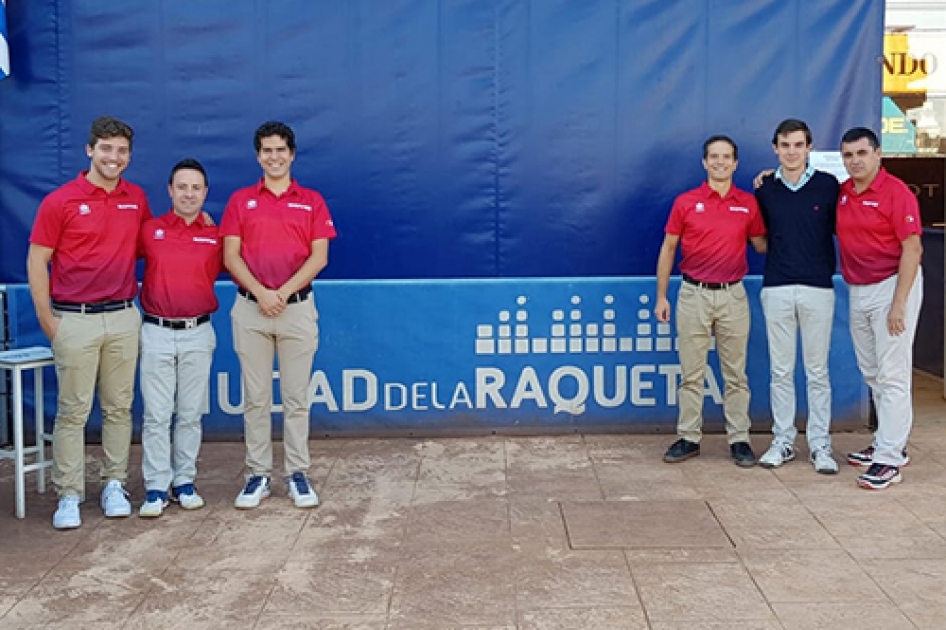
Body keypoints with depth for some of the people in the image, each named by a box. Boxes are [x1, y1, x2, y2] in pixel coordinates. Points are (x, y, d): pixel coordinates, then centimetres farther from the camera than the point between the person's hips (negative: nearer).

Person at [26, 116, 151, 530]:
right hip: (75, 320, -3)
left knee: (119, 407, 9)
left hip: (124, 318, 4)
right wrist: (47, 320, -7)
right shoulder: (60, 201, -6)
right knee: (72, 411, 2)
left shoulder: (137, 199, 6)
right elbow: (36, 261, -3)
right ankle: (69, 495, 9)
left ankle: (114, 485, 20)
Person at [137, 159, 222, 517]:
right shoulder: (149, 231, 2)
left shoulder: (215, 236, 4)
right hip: (156, 332, -1)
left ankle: (184, 482, 18)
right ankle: (156, 487, 6)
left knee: (191, 414, 7)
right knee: (156, 415, 0)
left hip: (198, 334, 1)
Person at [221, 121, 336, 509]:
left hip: (298, 307, 0)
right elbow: (230, 256, 1)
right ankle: (258, 474, 14)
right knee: (255, 398, 5)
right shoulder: (240, 201, 7)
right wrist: (261, 292, -13)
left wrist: (283, 292, -12)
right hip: (250, 308, 1)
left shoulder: (312, 201, 6)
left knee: (296, 397, 4)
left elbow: (319, 256, -2)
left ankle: (297, 474, 13)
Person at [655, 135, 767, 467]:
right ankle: (688, 438, 14)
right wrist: (661, 296, 1)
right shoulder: (685, 202, 0)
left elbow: (761, 245, 11)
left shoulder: (748, 203, 4)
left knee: (735, 374, 6)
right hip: (693, 294, -1)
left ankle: (739, 439, 14)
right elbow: (668, 249, 4)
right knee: (691, 374, 6)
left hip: (733, 295, 1)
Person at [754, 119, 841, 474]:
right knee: (781, 371, 7)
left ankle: (819, 444, 12)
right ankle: (783, 441, 17)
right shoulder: (765, 190, 7)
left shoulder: (828, 186, 1)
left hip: (818, 289, -2)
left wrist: (835, 267, -1)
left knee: (817, 372, 4)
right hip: (776, 289, 2)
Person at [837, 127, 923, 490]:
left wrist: (898, 303, -20)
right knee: (871, 373, 13)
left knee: (893, 374, -6)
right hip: (857, 291, 7)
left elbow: (912, 249, -15)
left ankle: (889, 459, -4)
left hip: (892, 285, -7)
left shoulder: (896, 192, -12)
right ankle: (888, 443, 25)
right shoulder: (840, 193, 6)